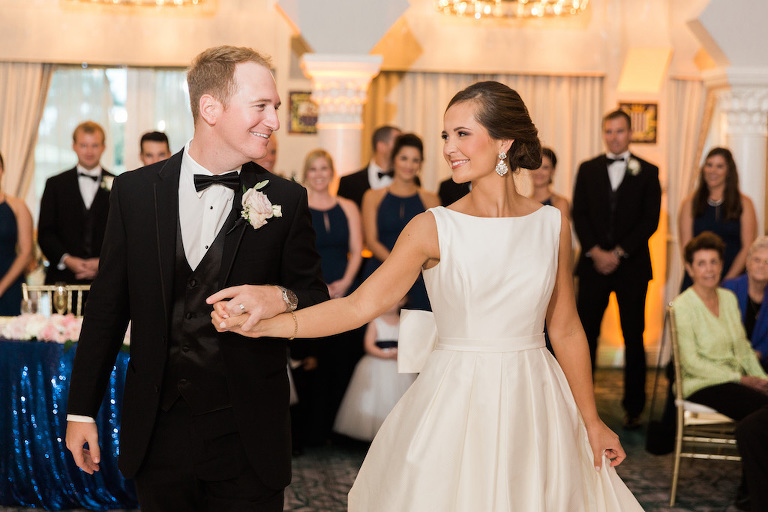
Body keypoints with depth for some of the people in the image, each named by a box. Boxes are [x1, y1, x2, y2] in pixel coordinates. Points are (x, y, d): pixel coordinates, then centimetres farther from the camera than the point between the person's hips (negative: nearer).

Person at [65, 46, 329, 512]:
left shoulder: (287, 201, -2)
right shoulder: (135, 190, 1)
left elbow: (319, 303, 2)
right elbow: (107, 306, 5)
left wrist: (283, 298, -22)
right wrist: (81, 410, 6)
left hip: (247, 438, -1)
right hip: (158, 433, 1)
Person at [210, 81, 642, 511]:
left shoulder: (552, 225, 0)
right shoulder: (434, 228, -6)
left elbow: (565, 329, 7)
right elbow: (362, 304, -15)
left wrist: (592, 422, 9)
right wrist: (266, 324, -27)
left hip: (533, 406, 2)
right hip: (456, 406, -2)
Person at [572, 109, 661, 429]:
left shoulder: (647, 172, 4)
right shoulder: (588, 170, 10)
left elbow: (650, 220, -2)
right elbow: (579, 215, 4)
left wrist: (619, 253, -11)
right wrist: (595, 251, -10)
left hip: (632, 265, -1)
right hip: (594, 263, 1)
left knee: (633, 337, 3)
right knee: (585, 335, 0)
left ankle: (633, 407, 10)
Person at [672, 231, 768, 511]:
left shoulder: (729, 298, 14)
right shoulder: (683, 306, -6)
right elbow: (691, 362, -11)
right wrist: (739, 379, -13)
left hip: (736, 381, 6)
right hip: (703, 386, -6)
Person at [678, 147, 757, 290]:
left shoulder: (744, 203, 9)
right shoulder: (690, 203, 11)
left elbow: (748, 247, 3)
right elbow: (686, 246, 4)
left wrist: (727, 280, -8)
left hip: (733, 279, 0)